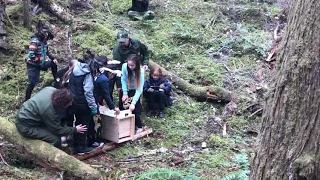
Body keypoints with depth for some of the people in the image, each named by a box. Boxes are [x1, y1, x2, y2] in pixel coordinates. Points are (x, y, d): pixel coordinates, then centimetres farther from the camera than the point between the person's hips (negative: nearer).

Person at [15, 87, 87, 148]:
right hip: (26, 127, -9)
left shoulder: (51, 90, -13)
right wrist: (75, 130, -8)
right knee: (56, 139, -15)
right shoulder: (50, 111, -33)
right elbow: (58, 130, -17)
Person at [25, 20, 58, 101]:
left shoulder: (43, 40, 1)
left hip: (40, 63, 8)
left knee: (53, 64, 16)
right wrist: (40, 62, -22)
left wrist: (53, 58, 6)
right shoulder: (35, 41, -25)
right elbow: (31, 55, -30)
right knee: (32, 83, -7)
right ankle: (26, 100, 4)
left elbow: (47, 51, 17)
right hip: (33, 65, -8)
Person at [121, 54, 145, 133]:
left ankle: (139, 127, 5)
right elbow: (123, 80, -11)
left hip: (135, 90, -2)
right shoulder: (124, 66, -24)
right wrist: (125, 93, -17)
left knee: (135, 108, -11)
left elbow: (139, 89, -30)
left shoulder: (141, 71, -29)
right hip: (127, 89, 2)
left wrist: (133, 103, -35)